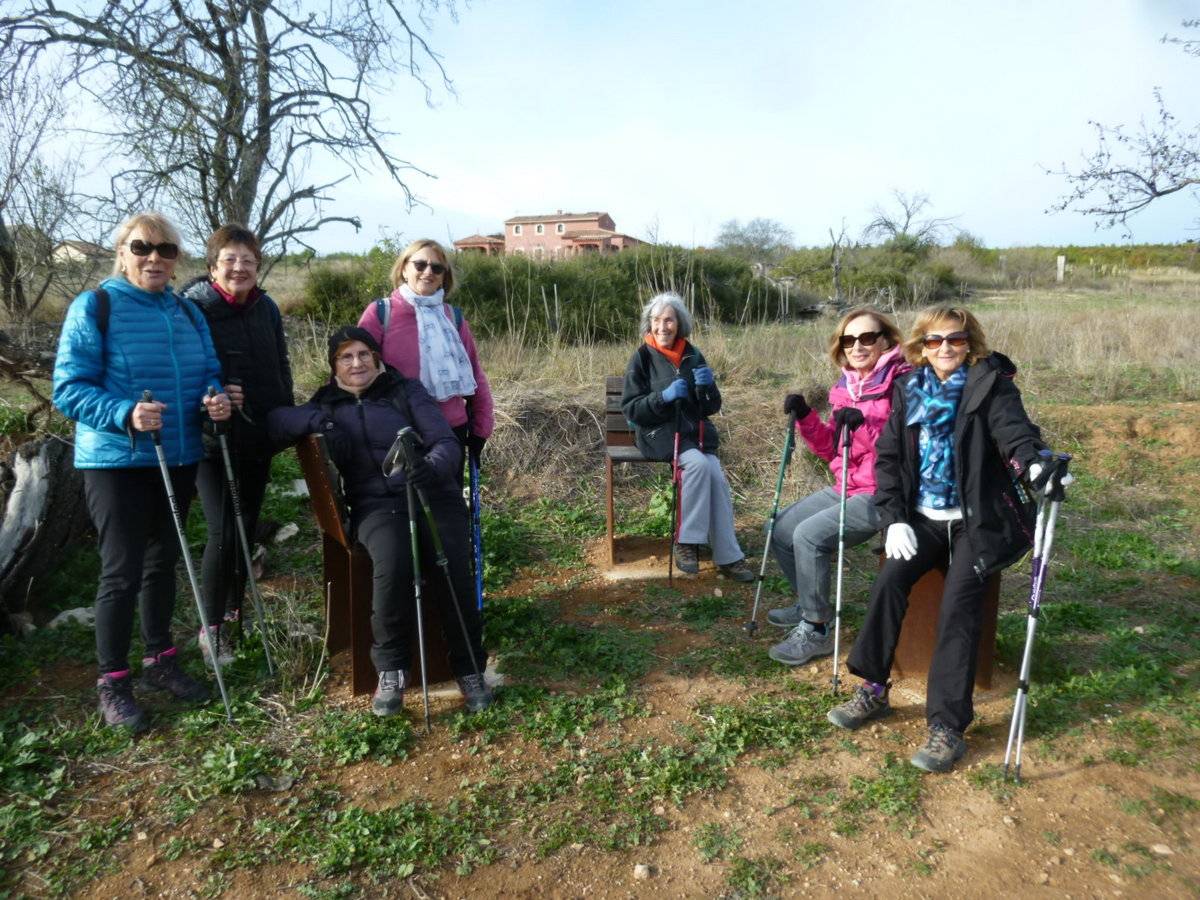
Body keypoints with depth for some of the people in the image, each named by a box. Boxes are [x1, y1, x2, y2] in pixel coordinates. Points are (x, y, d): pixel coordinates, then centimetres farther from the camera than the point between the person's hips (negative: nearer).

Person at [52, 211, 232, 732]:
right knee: (122, 570, -2)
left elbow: (209, 374, 11)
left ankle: (159, 661, 30)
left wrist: (215, 400, -12)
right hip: (116, 460, -5)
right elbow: (68, 387, -12)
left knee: (162, 561, 15)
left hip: (178, 459, 6)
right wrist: (125, 414, -29)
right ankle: (112, 683, 13)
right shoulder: (93, 307, -8)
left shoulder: (188, 313, 8)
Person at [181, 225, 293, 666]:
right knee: (223, 532, -10)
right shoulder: (192, 308, -10)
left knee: (246, 528, 13)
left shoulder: (267, 309, 7)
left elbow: (281, 367, 17)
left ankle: (234, 613, 31)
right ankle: (212, 627, 7)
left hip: (259, 439, 6)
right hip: (214, 441, -5)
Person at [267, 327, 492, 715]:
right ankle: (391, 669, -10)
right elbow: (272, 421, 2)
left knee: (453, 570, -27)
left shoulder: (406, 390, 8)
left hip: (433, 495, 0)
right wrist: (316, 420, -15)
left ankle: (469, 668, -6)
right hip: (376, 504, 1)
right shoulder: (328, 404, 15)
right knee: (392, 567, -32)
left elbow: (447, 443, -3)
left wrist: (434, 466, -26)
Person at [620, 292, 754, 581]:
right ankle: (685, 542, -20)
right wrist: (664, 396, -21)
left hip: (694, 429, 3)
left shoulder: (692, 356, 9)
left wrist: (707, 386, -12)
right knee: (699, 463, -31)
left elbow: (712, 407, 10)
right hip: (659, 432, -3)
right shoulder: (642, 357, -1)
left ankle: (727, 556, -17)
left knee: (715, 476, -23)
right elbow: (630, 408, -6)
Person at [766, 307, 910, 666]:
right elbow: (831, 449, 13)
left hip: (882, 494, -8)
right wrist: (805, 418, -1)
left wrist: (865, 426, -31)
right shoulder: (846, 386, 10)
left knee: (809, 536, -24)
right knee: (781, 530, 7)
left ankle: (815, 632, -7)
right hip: (845, 488, 9)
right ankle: (809, 604, 29)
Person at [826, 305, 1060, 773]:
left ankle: (948, 725, -19)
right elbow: (888, 456, 6)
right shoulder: (908, 389, 7)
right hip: (924, 518, 3)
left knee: (960, 595, -24)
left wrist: (1034, 462, -45)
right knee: (890, 579, -20)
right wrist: (894, 520, -5)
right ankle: (873, 689, -5)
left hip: (977, 520, -3)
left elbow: (1013, 428, -21)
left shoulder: (990, 384, -3)